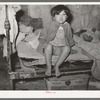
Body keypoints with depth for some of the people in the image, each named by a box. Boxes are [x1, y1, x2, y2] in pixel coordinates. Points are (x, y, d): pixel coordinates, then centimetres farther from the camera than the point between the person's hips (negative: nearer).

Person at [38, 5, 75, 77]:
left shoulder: (67, 26, 2)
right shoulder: (50, 25, -5)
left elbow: (70, 38, 16)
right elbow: (42, 37, 1)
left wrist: (70, 45, 6)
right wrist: (45, 44, -14)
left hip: (62, 47, 1)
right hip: (52, 45, -1)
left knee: (67, 48, -32)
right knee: (49, 46, -35)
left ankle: (57, 66, -24)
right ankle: (49, 67, -28)